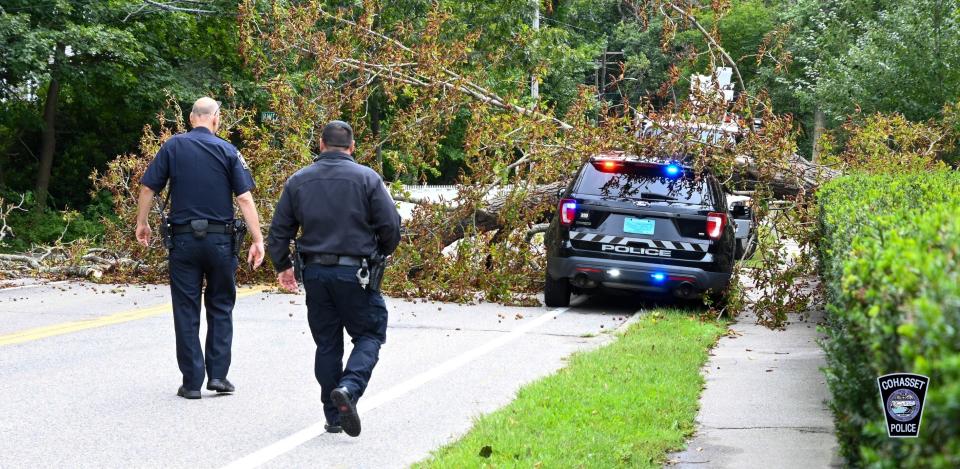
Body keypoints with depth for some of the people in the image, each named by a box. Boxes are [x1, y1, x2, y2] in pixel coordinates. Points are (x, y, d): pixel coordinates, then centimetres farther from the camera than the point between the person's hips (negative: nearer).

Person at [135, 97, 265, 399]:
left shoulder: (173, 147, 0)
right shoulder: (227, 151, -1)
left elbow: (148, 187, -1)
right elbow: (244, 198, -7)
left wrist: (142, 223, 13)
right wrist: (258, 241, -7)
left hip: (184, 238, 0)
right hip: (220, 239, 0)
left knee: (186, 312, 5)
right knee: (221, 308, 14)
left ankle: (192, 382, 4)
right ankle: (218, 374, 5)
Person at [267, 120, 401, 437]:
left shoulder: (298, 181, 6)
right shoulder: (367, 178, -4)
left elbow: (279, 230, 8)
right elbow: (390, 225, -6)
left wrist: (283, 266, 22)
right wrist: (381, 253, 15)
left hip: (315, 272, 4)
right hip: (354, 271, -4)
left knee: (327, 344, 12)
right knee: (369, 334, 7)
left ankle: (334, 416, 14)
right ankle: (349, 388, -19)